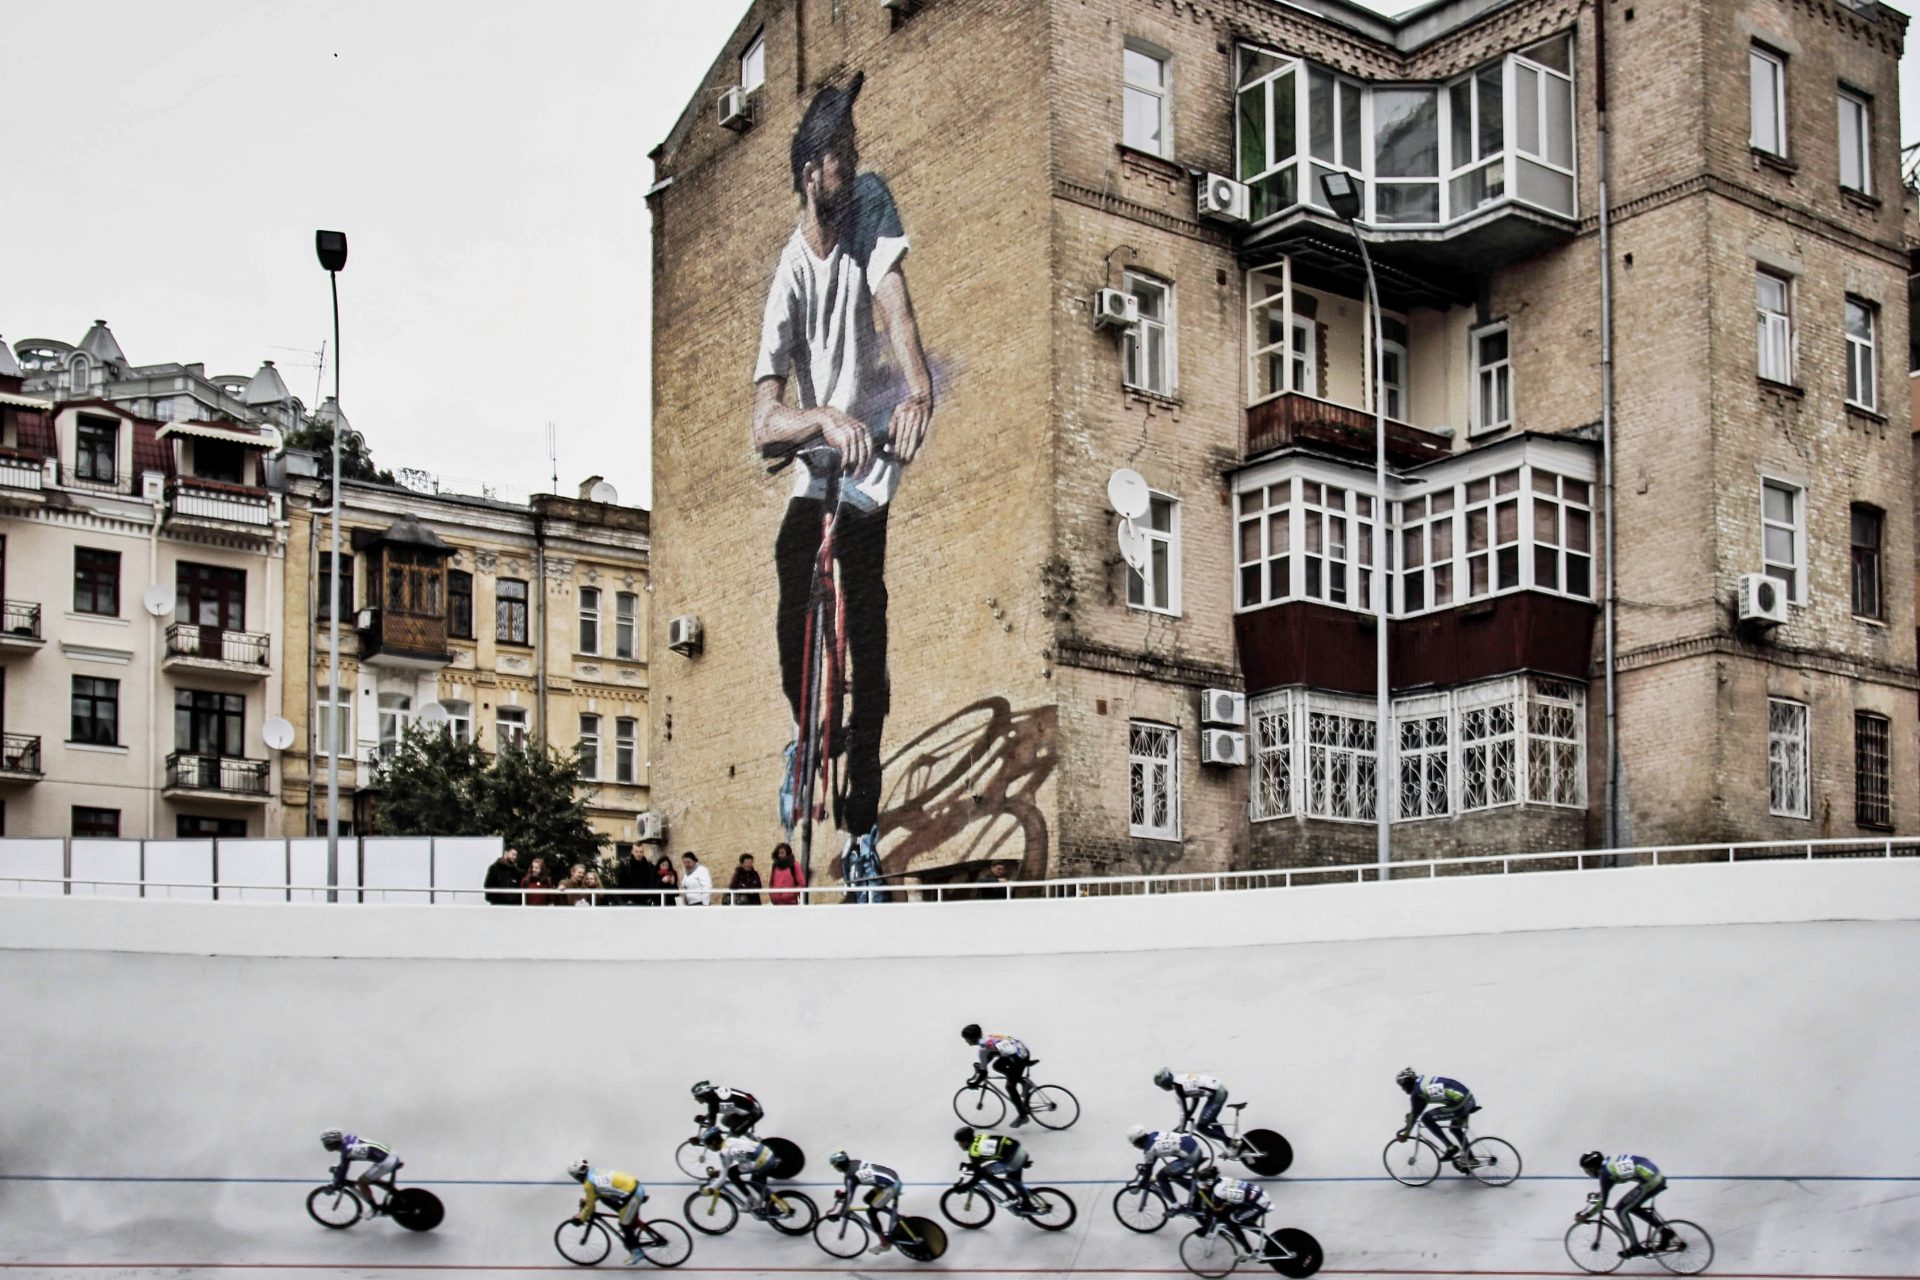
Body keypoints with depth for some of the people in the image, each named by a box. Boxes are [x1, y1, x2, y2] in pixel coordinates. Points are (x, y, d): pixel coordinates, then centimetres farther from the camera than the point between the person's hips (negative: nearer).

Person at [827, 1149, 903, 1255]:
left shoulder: (850, 1175, -15)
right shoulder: (855, 1163, 7)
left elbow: (849, 1195, -14)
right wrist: (844, 1192, 29)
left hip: (891, 1186, -9)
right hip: (893, 1178, 9)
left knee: (871, 1211, 5)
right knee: (867, 1200, 22)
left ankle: (884, 1244, 14)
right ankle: (895, 1215, 22)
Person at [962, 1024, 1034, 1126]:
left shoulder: (982, 1047, -13)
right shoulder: (987, 1039, 12)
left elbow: (983, 1072, -10)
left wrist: (974, 1083, 4)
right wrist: (979, 1066, 36)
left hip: (1019, 1058, -9)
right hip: (1022, 1050, 9)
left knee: (1010, 1086, 2)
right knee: (997, 1065, 23)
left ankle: (1023, 1116, 11)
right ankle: (1024, 1083, 23)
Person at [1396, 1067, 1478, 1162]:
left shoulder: (1417, 1091, -6)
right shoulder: (1424, 1081, 20)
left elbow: (1415, 1114, 1)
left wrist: (1406, 1133, 13)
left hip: (1460, 1104, -10)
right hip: (1469, 1098, 10)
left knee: (1426, 1118, -2)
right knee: (1455, 1128, 31)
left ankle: (1450, 1147, 2)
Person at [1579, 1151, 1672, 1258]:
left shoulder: (1605, 1173, -12)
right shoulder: (1608, 1162, 12)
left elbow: (1602, 1203, -9)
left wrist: (1584, 1215, 0)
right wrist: (1599, 1194, 39)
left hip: (1650, 1181, -9)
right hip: (1658, 1177, 9)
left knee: (1621, 1210, 2)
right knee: (1632, 1207, 23)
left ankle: (1636, 1247, 7)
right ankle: (1664, 1230, 22)